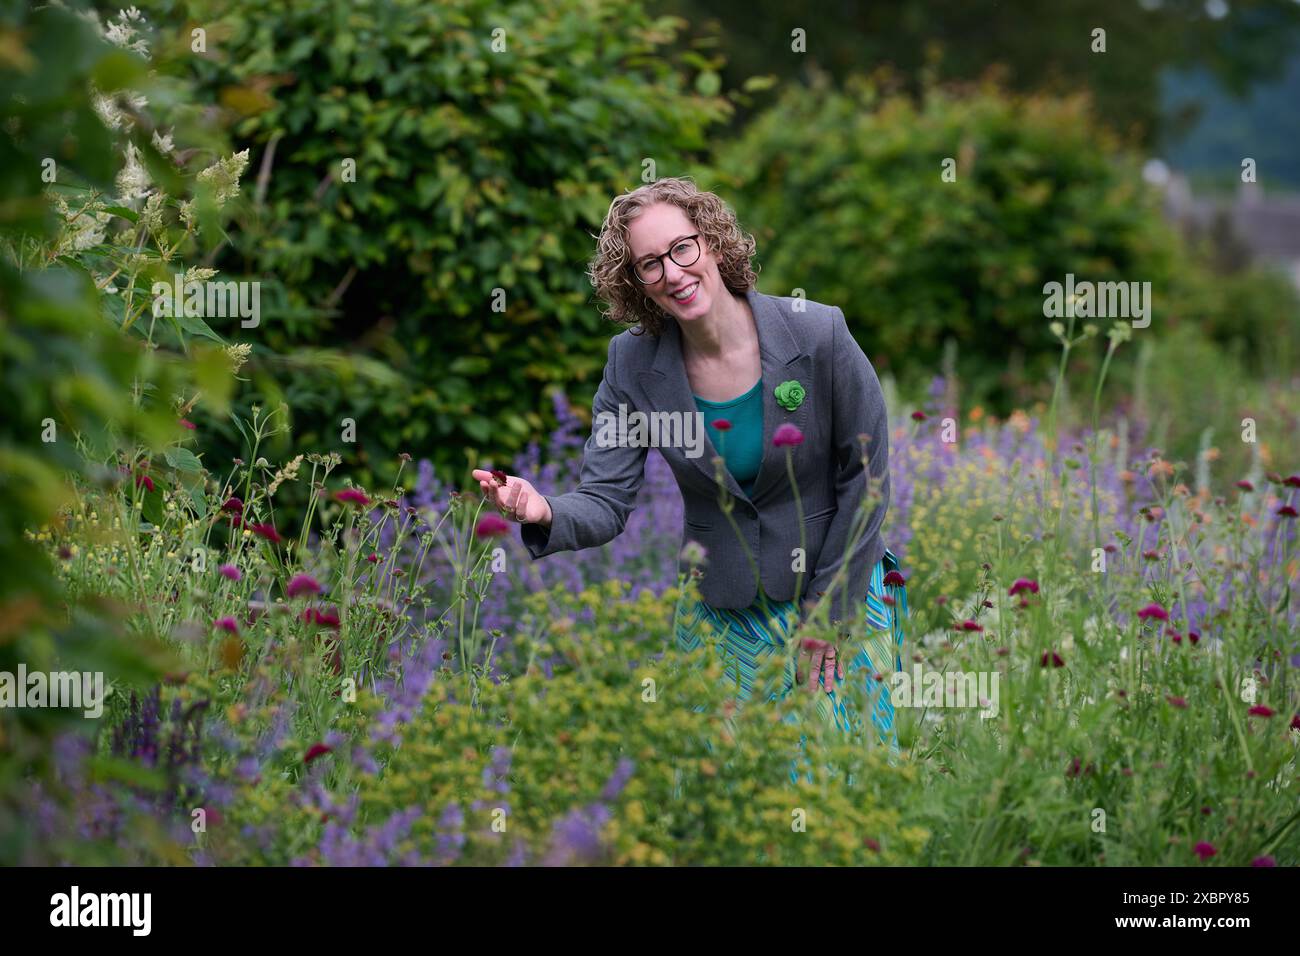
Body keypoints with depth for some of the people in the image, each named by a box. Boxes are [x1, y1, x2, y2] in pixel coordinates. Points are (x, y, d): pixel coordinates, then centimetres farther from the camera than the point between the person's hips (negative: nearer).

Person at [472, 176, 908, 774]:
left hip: (841, 589, -2)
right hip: (721, 610, 2)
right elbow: (606, 503, -11)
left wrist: (830, 613, -8)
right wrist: (545, 513, -35)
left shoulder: (818, 334, -17)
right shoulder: (633, 364, -9)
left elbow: (866, 478, -9)